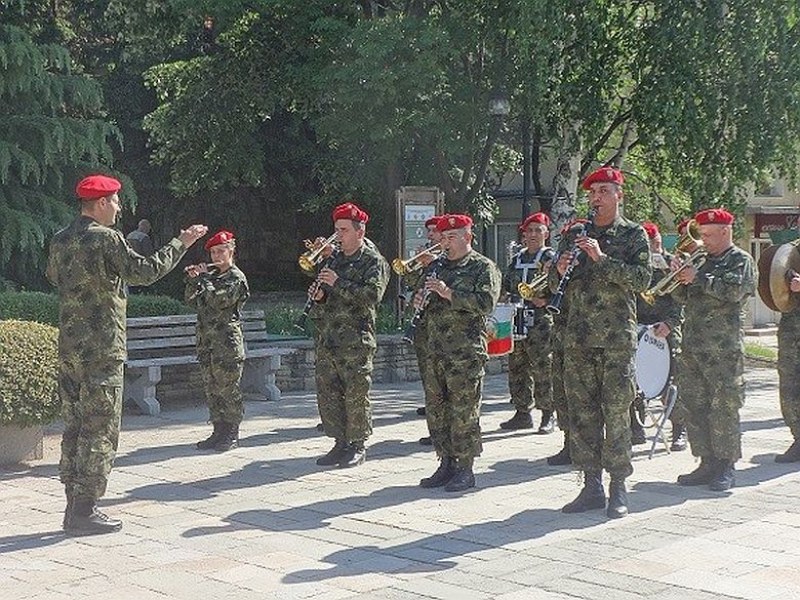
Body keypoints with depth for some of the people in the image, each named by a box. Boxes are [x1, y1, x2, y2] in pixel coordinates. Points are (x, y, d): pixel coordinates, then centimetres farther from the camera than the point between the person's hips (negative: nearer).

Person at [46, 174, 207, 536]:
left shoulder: (59, 240, 11)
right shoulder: (106, 238, -13)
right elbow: (144, 272, -16)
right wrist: (181, 243, -7)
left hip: (68, 348, 8)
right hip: (102, 350, -8)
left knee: (74, 426, 13)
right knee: (100, 431, -2)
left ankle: (74, 507, 17)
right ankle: (85, 512, -1)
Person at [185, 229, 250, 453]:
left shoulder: (236, 278, -6)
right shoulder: (211, 275, 17)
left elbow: (217, 301, -19)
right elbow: (191, 300, 16)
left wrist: (203, 278, -12)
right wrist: (192, 279, 3)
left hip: (227, 342, -8)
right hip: (206, 340, 8)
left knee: (228, 388, -4)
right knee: (212, 388, 10)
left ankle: (232, 434, 3)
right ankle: (219, 430, 17)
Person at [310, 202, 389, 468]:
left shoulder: (374, 262, -2)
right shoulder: (332, 259, 17)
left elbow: (372, 296, -17)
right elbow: (319, 291, 24)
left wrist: (338, 283, -19)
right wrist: (318, 294, 0)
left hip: (356, 340, -6)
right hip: (326, 339, 7)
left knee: (356, 395, -2)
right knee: (328, 394, 8)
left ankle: (358, 446, 9)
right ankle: (340, 443, 18)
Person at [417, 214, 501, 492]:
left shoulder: (484, 267, -1)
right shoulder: (439, 267, 19)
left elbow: (486, 302, -16)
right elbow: (425, 300, 27)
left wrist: (449, 294, -19)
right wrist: (420, 299, 3)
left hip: (466, 352, -7)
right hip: (435, 351, 7)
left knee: (464, 412, -4)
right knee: (436, 410, 9)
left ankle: (465, 470, 5)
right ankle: (446, 464, 20)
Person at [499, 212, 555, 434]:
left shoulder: (551, 259, -1)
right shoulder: (516, 260, 17)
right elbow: (506, 287, 25)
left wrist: (546, 300, -21)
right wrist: (507, 299, 7)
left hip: (541, 322, -6)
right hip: (517, 321, 6)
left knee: (543, 369, -6)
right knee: (517, 368, 9)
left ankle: (547, 415, 2)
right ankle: (522, 413, 18)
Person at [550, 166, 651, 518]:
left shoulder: (633, 234, 3)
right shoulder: (576, 234, 14)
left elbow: (642, 279, -11)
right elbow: (554, 285, 14)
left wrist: (601, 258, -18)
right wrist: (560, 270, -9)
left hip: (617, 337, -4)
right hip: (578, 337, 4)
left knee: (616, 411, -4)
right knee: (581, 411, 5)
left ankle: (618, 489, 4)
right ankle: (592, 486, 13)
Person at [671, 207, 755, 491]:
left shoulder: (741, 260, 1)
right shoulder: (703, 261, 20)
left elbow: (734, 290, -17)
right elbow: (682, 297, 19)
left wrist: (698, 278, -14)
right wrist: (680, 278, 0)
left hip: (725, 349, -7)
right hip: (693, 347, 7)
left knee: (724, 409, -5)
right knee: (694, 408, 7)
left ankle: (726, 467, 3)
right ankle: (707, 463, 15)